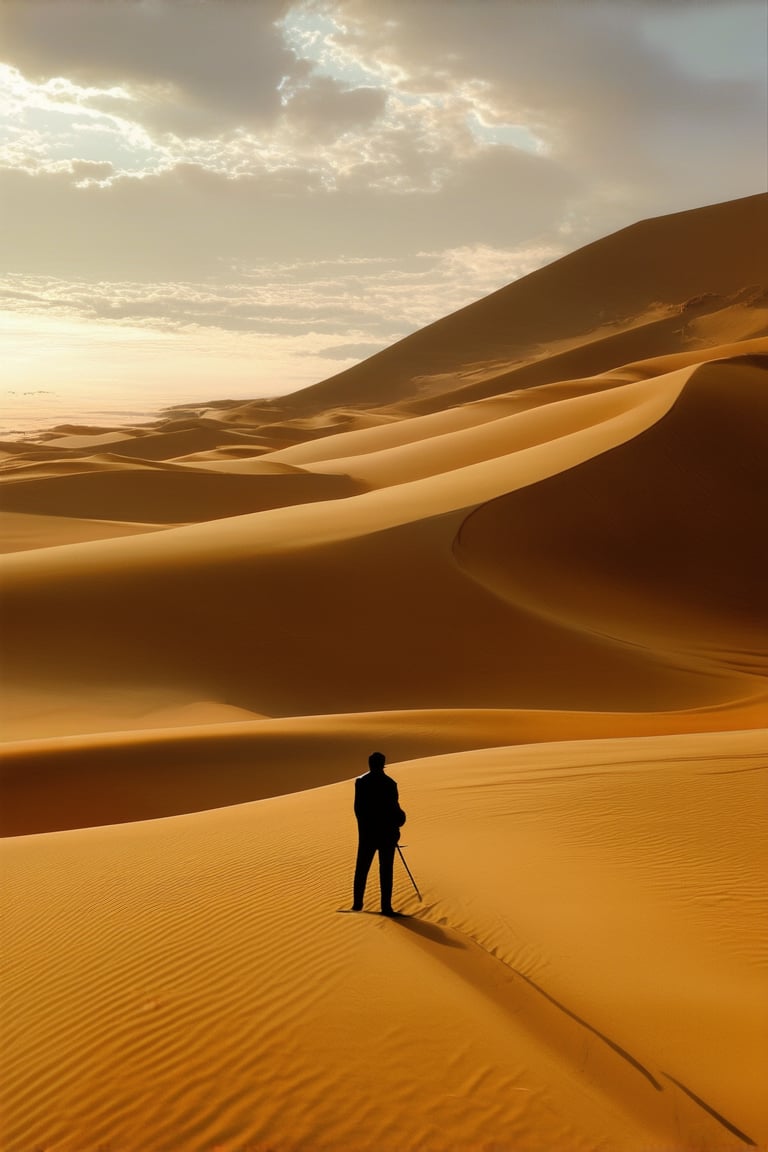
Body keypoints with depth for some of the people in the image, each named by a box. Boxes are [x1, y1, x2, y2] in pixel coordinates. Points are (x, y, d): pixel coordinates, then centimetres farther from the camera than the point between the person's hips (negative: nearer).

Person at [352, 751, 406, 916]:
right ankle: (386, 907, 1)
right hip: (387, 833, -2)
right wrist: (395, 829, 4)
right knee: (386, 870, 2)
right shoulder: (389, 783, -11)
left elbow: (358, 808, 0)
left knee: (361, 868, 13)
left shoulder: (360, 782, -3)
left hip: (366, 832, 2)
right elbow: (394, 808, -9)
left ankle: (357, 903, 16)